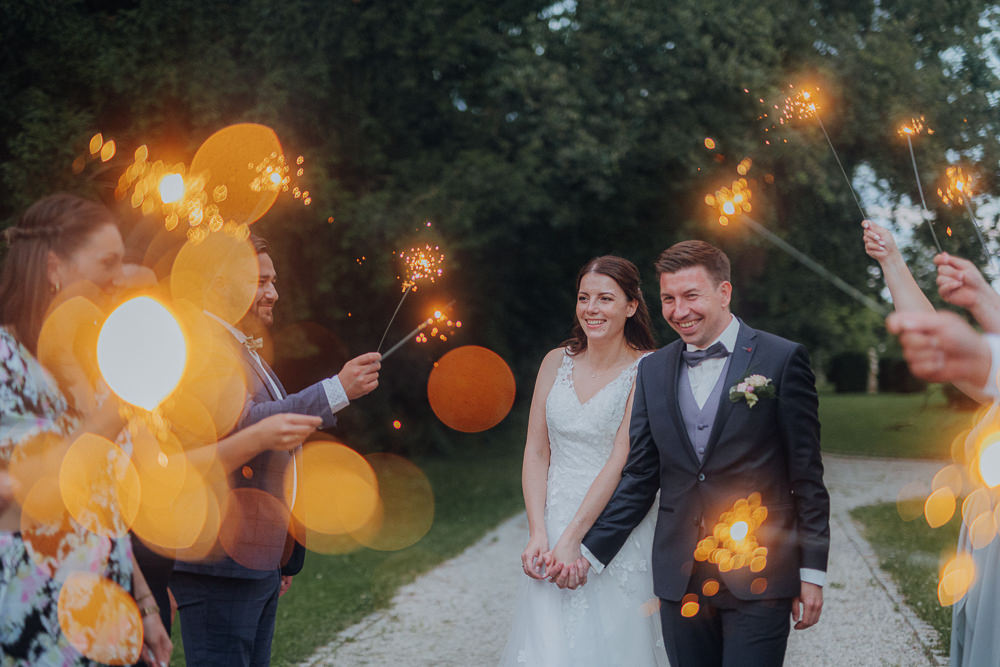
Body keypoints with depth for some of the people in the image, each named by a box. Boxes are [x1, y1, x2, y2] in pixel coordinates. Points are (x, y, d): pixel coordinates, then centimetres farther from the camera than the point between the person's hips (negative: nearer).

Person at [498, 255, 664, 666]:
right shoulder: (557, 362, 6)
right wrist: (537, 534, -6)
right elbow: (536, 451, 5)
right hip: (553, 524, 3)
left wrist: (573, 538, -16)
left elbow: (622, 457, -13)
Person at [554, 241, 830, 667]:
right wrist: (590, 552, 5)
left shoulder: (781, 360, -2)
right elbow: (638, 478, 12)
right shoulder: (653, 371, 10)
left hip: (758, 580, -4)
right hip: (680, 581, 4)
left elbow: (806, 476, -2)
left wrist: (812, 573, -4)